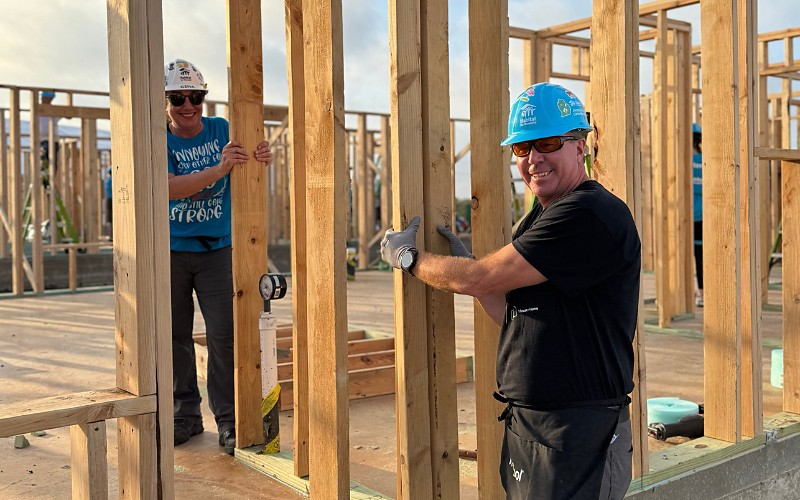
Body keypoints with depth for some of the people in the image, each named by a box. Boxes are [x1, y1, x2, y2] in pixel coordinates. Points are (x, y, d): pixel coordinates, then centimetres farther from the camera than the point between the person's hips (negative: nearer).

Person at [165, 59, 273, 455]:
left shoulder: (221, 129, 0)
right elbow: (169, 188, -21)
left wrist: (261, 159, -33)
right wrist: (220, 168, -34)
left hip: (216, 248, 0)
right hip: (170, 250, 0)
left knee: (224, 334, -7)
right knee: (174, 335, 8)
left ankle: (228, 419, 2)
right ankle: (185, 414, 22)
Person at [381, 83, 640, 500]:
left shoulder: (592, 215, -19)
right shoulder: (541, 217, 14)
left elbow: (478, 279, -17)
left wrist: (406, 257, -2)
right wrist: (462, 259, 10)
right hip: (526, 420, 9)